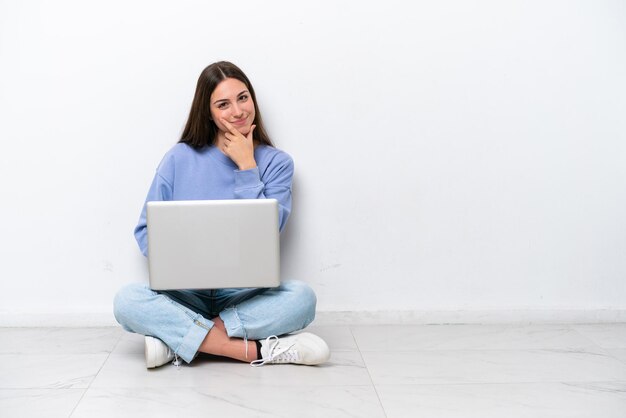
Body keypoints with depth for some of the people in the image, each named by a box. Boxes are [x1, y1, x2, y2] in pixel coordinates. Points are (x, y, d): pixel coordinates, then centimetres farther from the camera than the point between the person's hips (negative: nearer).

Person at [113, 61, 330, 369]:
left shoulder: (276, 162, 2)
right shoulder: (180, 159, 2)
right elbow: (147, 230, 4)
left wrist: (247, 167, -11)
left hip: (246, 292, 0)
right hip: (187, 293, 1)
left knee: (301, 297, -30)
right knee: (127, 301, -29)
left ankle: (179, 338, -25)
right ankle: (255, 350, -30)